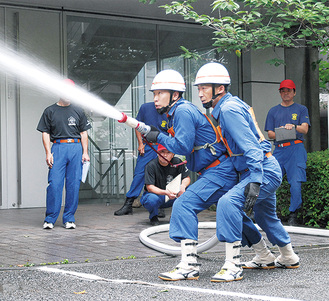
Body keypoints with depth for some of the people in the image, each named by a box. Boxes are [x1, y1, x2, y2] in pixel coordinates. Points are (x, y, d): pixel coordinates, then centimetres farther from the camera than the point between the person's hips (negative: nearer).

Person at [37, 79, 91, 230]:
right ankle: (50, 219, -3)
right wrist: (48, 153, -4)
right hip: (58, 147, -2)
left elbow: (83, 132, 15)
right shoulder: (50, 111, 9)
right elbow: (45, 133, 6)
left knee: (74, 184, 0)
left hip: (76, 148, 2)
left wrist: (85, 152, 5)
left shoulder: (78, 111, 15)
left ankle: (69, 218, 8)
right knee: (54, 183, -9)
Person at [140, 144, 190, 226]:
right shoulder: (151, 165, -19)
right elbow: (149, 187, -26)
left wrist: (183, 186, -28)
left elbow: (187, 178, -3)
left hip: (171, 196, 3)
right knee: (152, 199, -38)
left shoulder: (177, 162, -8)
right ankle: (153, 217, -1)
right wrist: (165, 192, -43)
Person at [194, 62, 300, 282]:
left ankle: (232, 267, -28)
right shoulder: (231, 105, 14)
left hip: (263, 171, -11)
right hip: (267, 170, 11)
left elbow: (250, 146, -26)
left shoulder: (229, 109, -17)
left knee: (229, 202, -27)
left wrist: (255, 181, -33)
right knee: (266, 216, 27)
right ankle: (289, 258, 45)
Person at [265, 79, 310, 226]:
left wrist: (293, 127, -23)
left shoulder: (301, 109, 12)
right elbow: (269, 134, 13)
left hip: (296, 149, -2)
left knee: (296, 183, -9)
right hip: (279, 150, 2)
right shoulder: (273, 111, 19)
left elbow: (305, 129, -1)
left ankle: (293, 215, 0)